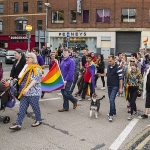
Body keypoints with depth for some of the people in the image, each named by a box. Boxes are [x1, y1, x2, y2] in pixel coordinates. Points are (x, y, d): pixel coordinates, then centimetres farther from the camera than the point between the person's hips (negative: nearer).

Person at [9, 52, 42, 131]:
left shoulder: (36, 68, -11)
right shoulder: (26, 67, 13)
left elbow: (35, 80, -21)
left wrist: (27, 88, -28)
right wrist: (22, 89, 13)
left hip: (33, 92, -7)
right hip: (24, 92, 7)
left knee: (35, 107, 8)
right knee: (22, 108, 3)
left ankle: (38, 120, 28)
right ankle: (18, 124, 2)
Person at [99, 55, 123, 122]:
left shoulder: (118, 67, -15)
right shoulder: (108, 66, 7)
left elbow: (121, 78, -16)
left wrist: (121, 88, -19)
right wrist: (101, 75, 7)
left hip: (115, 87, -7)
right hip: (109, 86, 7)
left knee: (111, 100, -16)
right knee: (111, 100, 16)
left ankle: (111, 115, -12)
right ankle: (113, 111, 33)